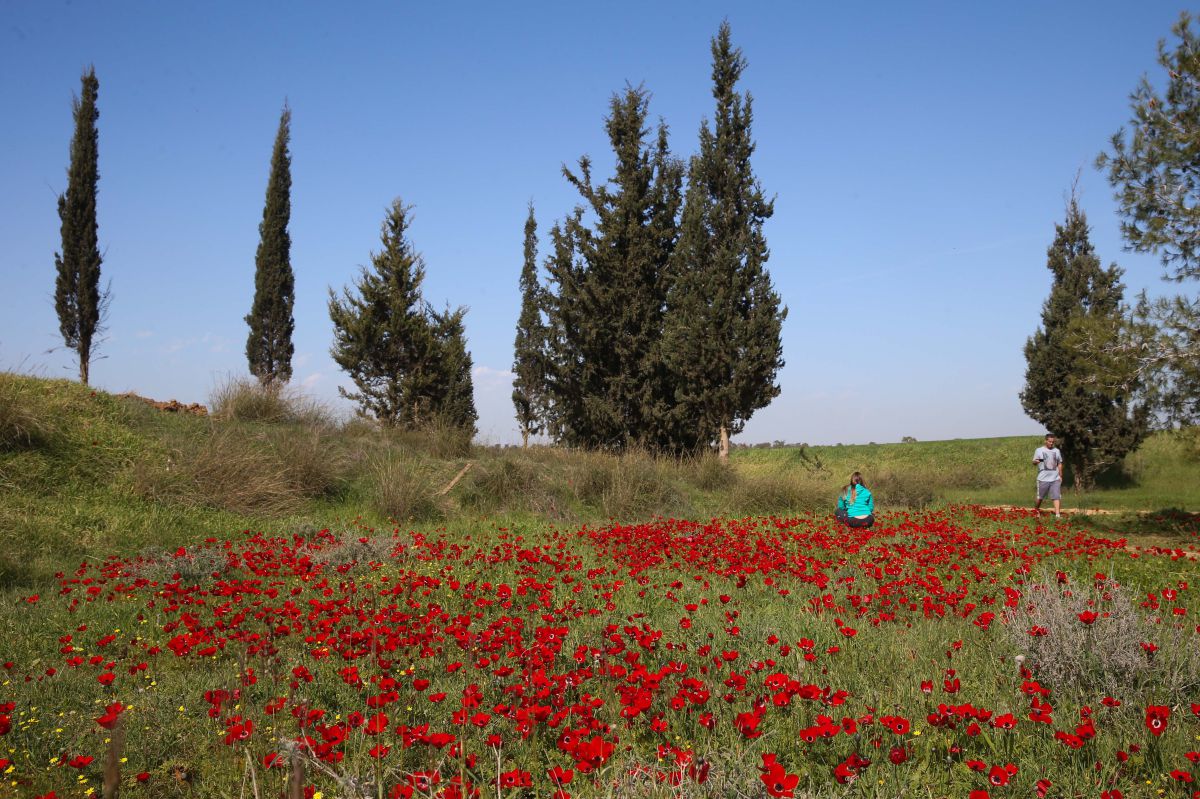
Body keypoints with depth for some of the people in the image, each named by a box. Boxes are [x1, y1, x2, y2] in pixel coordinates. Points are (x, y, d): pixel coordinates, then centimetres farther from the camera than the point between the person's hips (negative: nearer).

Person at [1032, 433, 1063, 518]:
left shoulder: (1056, 451, 10)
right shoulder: (1039, 450, 1)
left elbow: (1059, 464, 19)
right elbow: (1034, 462, -1)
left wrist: (1060, 476, 15)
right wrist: (1037, 461, -25)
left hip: (1055, 478, 2)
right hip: (1043, 478, -2)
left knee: (1057, 497, -7)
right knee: (1040, 497, 8)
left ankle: (1057, 515, -8)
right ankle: (1036, 509, 32)